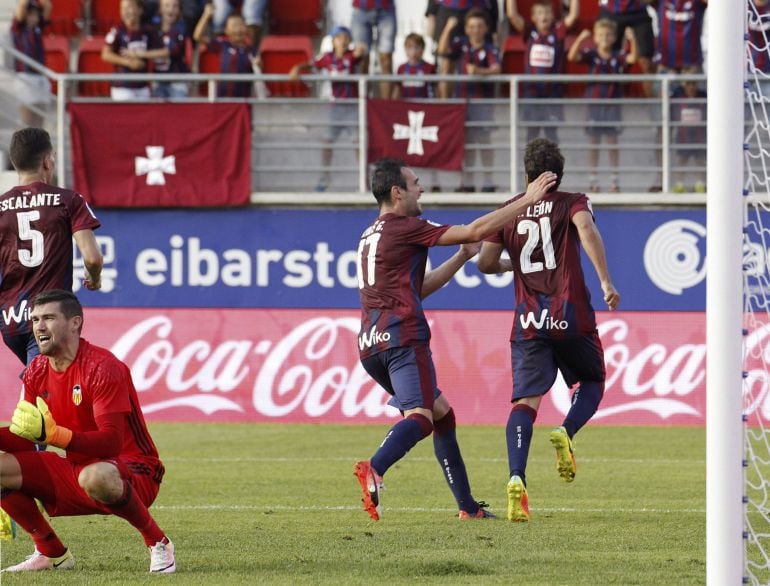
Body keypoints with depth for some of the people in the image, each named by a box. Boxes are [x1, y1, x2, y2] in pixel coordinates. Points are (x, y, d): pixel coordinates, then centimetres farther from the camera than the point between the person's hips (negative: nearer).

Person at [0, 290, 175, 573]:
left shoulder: (102, 367, -19)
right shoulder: (37, 372, 4)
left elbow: (111, 443, -28)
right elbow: (26, 440, 6)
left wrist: (54, 434, -41)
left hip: (134, 473, -7)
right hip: (75, 470, 7)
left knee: (95, 477, -43)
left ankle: (158, 542, -17)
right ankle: (52, 553, 6)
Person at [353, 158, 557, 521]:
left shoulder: (370, 236, 24)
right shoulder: (405, 228, -3)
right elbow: (475, 230, -7)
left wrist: (463, 256, 28)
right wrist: (528, 201, 0)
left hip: (371, 346, 9)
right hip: (403, 338, -9)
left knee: (441, 413, 18)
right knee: (420, 417, -21)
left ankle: (467, 507, 17)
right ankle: (374, 470, -47)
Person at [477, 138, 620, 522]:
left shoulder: (508, 211, 10)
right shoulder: (572, 203, 5)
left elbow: (485, 263, 10)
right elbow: (586, 229, -17)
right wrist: (605, 281, -21)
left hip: (528, 322, 1)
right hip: (571, 316, -1)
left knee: (525, 400, -5)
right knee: (592, 382, 21)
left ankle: (517, 478, -26)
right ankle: (566, 432, -11)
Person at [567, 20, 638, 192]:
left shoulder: (617, 57, 0)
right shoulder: (591, 55, -2)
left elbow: (632, 58, -16)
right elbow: (572, 56, -15)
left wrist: (632, 40, -30)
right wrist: (580, 39, -29)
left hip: (612, 105, 0)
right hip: (594, 105, 0)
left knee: (612, 142, 4)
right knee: (593, 143, 5)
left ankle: (614, 181, 9)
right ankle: (593, 181, 11)